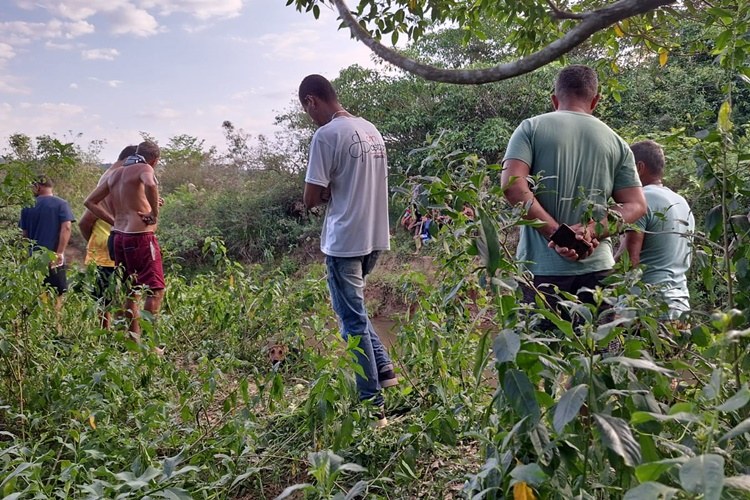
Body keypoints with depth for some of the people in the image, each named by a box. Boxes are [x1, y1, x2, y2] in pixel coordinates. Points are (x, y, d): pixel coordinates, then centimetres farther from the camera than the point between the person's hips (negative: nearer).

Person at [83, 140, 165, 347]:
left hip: (119, 236, 8)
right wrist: (155, 214, -19)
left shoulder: (116, 173, 18)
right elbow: (150, 184, -30)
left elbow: (90, 201, 21)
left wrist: (114, 221, 15)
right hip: (141, 236, -8)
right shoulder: (144, 168, -5)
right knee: (156, 290, -3)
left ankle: (134, 338, 21)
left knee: (132, 291, 16)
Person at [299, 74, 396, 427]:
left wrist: (325, 193, 6)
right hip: (375, 237, 8)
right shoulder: (371, 130, 11)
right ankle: (384, 369, 21)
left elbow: (311, 199, -15)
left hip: (345, 241, -8)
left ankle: (373, 405, 8)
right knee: (353, 309, 25)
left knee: (353, 321, 1)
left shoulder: (326, 136, -14)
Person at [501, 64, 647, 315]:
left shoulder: (531, 128, 4)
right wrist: (592, 230, -6)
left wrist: (556, 233, -11)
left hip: (541, 267, -2)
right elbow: (636, 205, 6)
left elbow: (512, 184, -11)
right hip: (597, 267, 3)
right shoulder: (616, 142, 12)